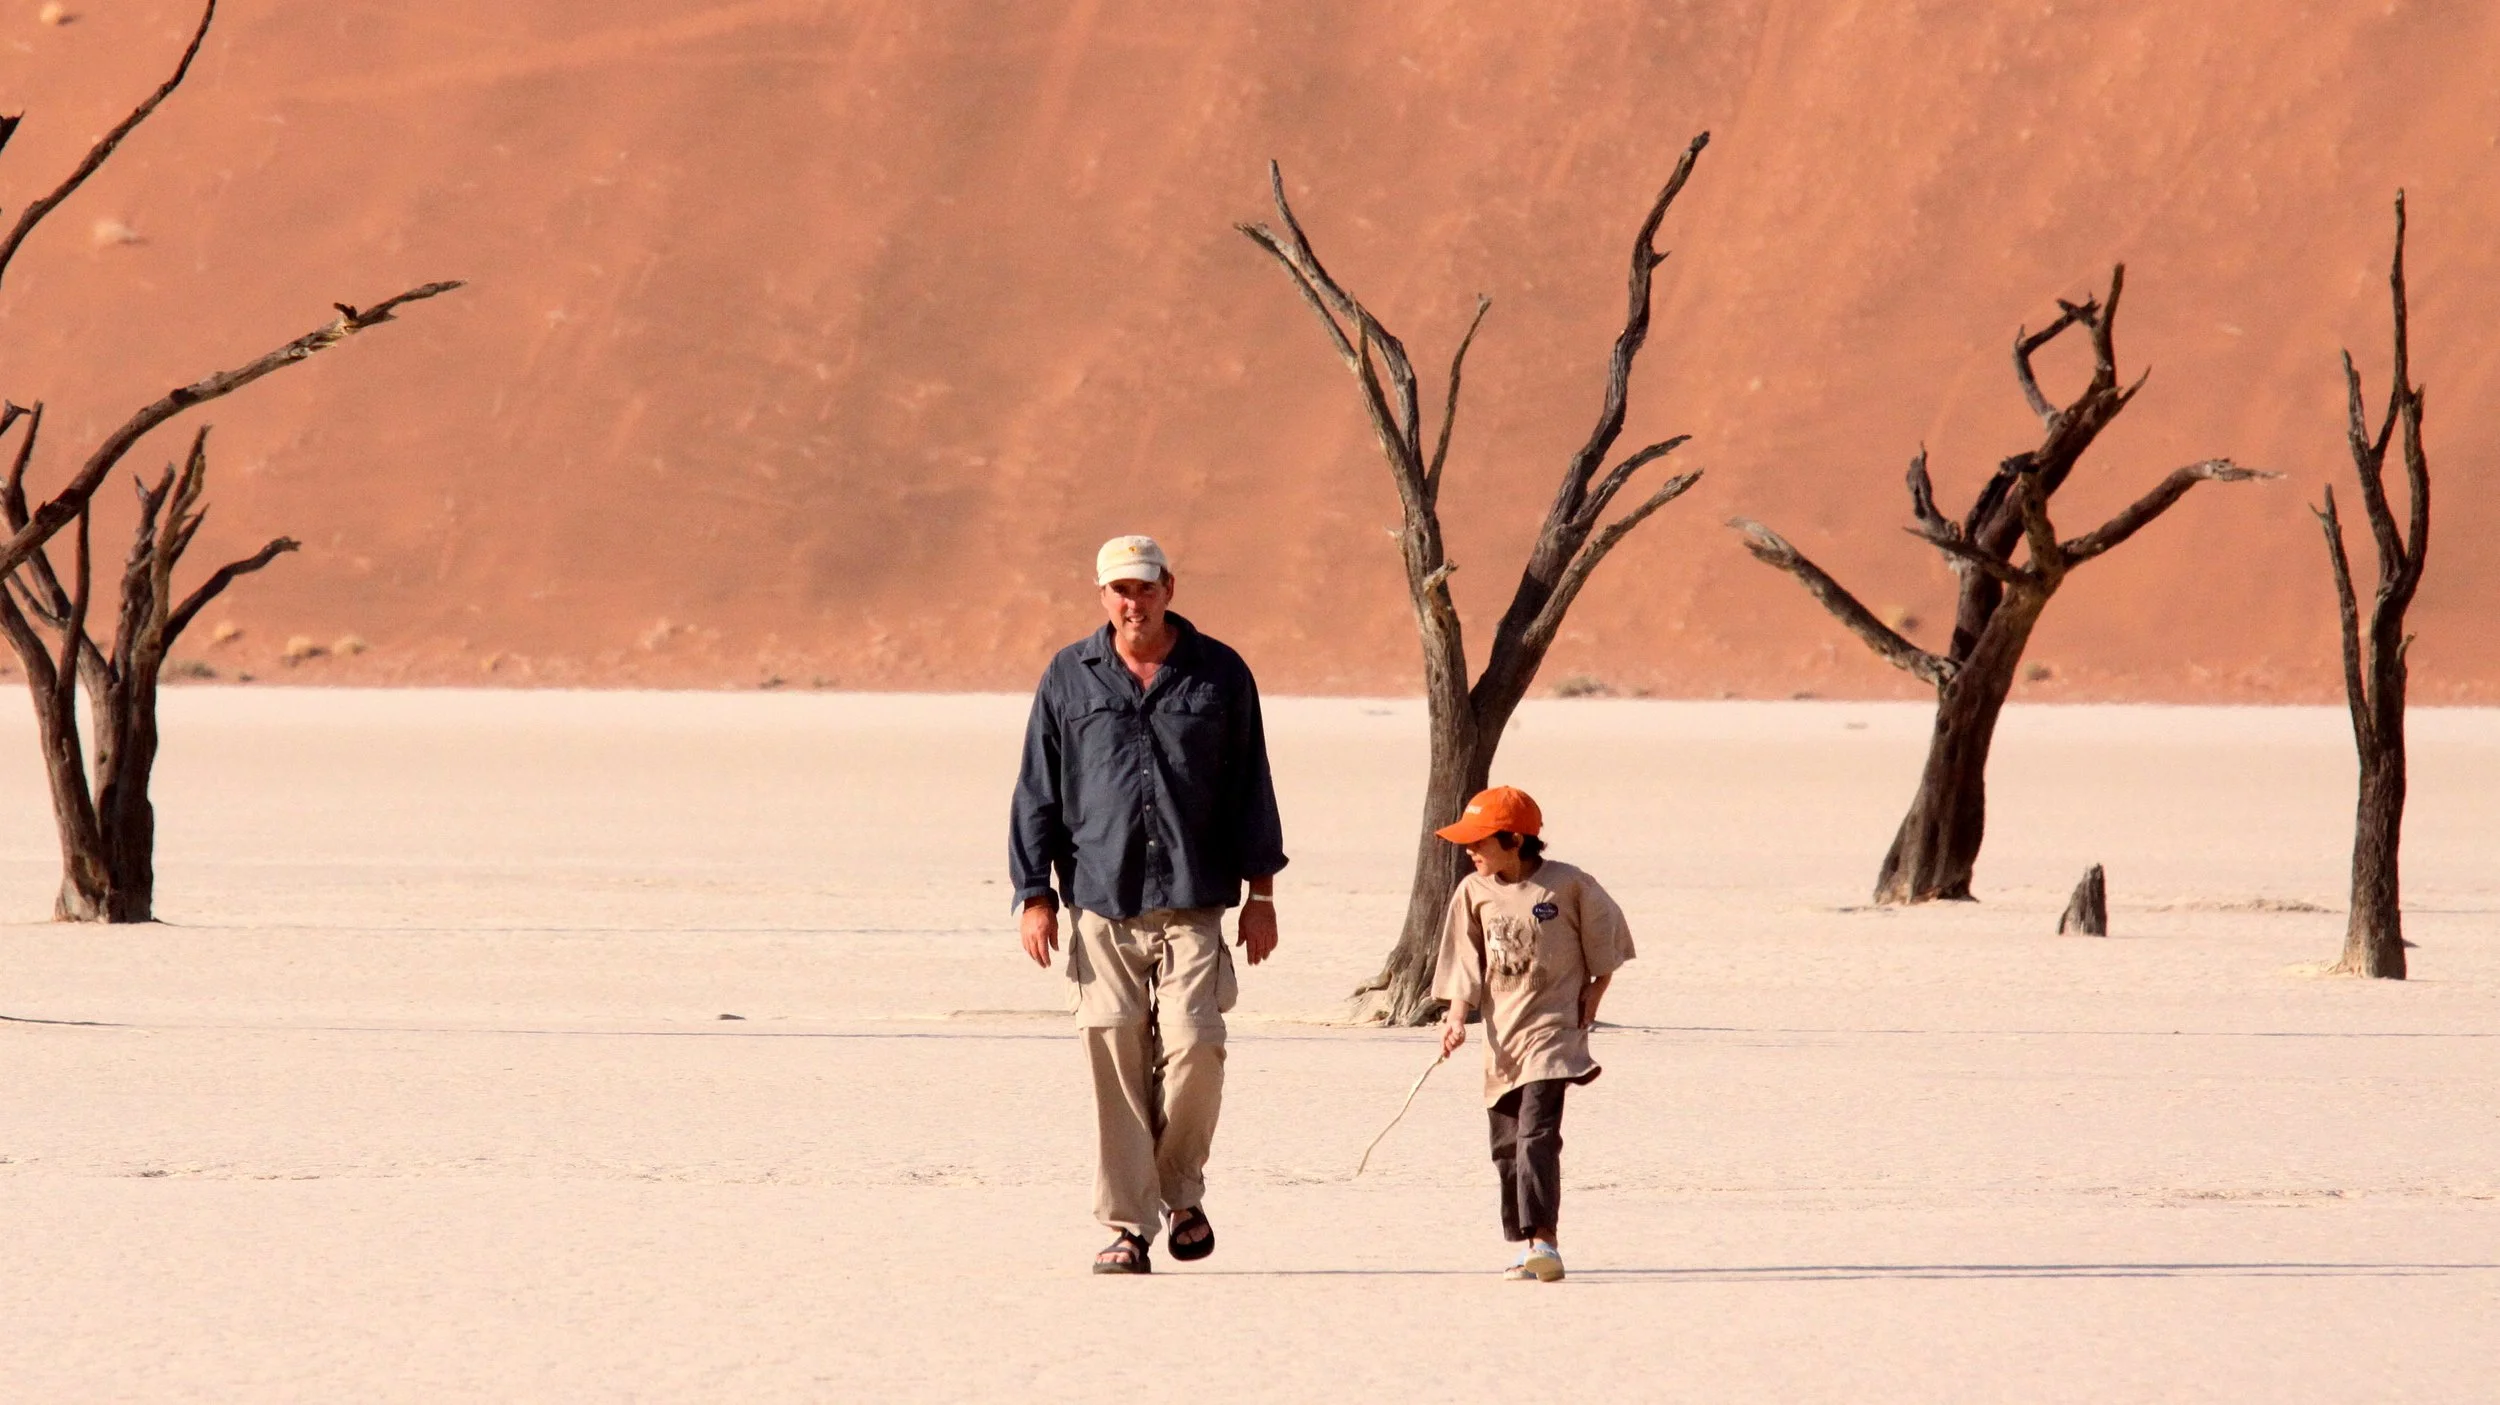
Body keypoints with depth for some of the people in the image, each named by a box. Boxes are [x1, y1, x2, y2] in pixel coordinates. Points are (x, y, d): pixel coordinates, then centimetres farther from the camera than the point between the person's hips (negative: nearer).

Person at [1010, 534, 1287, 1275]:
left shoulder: (1220, 676, 8)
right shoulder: (1069, 679, 8)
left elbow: (1250, 789, 11)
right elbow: (1037, 792, 10)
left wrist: (1260, 890, 7)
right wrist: (1035, 893, 4)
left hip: (1193, 904, -1)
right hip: (1102, 906, 1)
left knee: (1193, 1048, -12)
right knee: (1116, 1063, -4)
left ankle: (1181, 1191, 13)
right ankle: (1126, 1227, 2)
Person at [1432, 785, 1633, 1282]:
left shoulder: (1568, 886, -7)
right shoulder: (1474, 893, 5)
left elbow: (1606, 937, 7)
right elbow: (1466, 965, 8)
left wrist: (1595, 992, 4)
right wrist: (1457, 1017, -3)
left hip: (1554, 1026, -5)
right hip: (1502, 1035, 5)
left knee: (1536, 1133, -19)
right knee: (1507, 1143, 6)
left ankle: (1544, 1239, -24)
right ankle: (1531, 1250, 15)